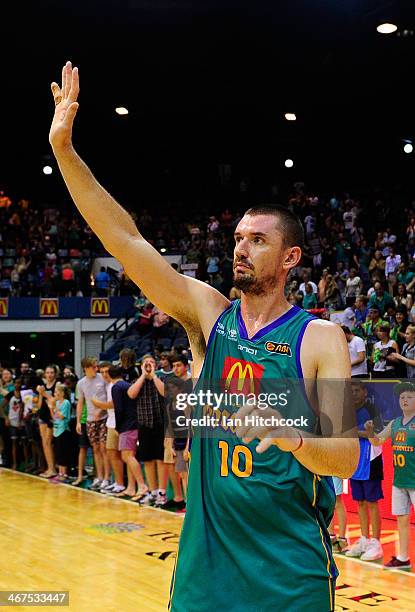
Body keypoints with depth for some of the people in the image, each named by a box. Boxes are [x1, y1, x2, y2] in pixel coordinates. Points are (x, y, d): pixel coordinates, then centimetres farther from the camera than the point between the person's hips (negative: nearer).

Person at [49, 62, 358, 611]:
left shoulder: (319, 338, -8)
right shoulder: (209, 313, 1)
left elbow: (346, 457, -13)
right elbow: (125, 240, -7)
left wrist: (295, 437, -35)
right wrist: (63, 148, -14)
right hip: (206, 552, 3)